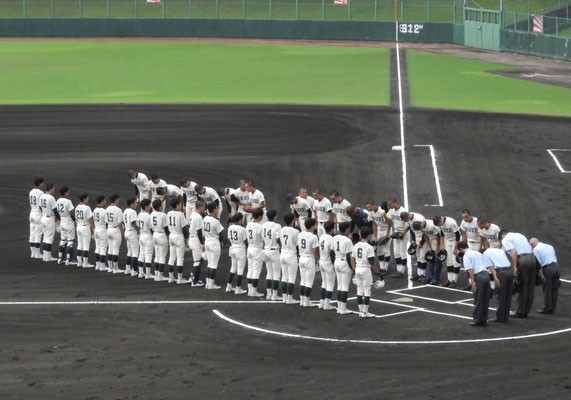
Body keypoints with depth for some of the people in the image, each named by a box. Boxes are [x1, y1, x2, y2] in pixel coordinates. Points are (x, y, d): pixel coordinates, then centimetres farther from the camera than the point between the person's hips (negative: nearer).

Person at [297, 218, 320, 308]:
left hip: (301, 259, 7)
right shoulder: (313, 237, -18)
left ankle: (302, 300, 19)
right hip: (310, 260, -7)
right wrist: (318, 259, 0)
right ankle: (306, 302, 5)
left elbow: (298, 247, 7)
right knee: (309, 282, 2)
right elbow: (315, 252, -17)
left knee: (303, 281, 16)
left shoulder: (300, 235, 2)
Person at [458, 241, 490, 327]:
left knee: (478, 300, 1)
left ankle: (477, 320, 7)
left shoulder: (466, 256, -3)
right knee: (485, 300, 11)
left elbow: (470, 269, -14)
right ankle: (484, 320, 17)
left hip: (478, 276, -7)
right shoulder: (478, 253, 21)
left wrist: (473, 281, -16)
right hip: (485, 274, 7)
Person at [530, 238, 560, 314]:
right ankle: (553, 308, 17)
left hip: (547, 268, -6)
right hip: (556, 267, 7)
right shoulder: (550, 246, 20)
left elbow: (538, 263, -10)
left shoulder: (536, 249, -2)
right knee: (554, 289, 11)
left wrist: (541, 274, -10)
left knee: (547, 290, 2)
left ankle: (547, 308, 5)